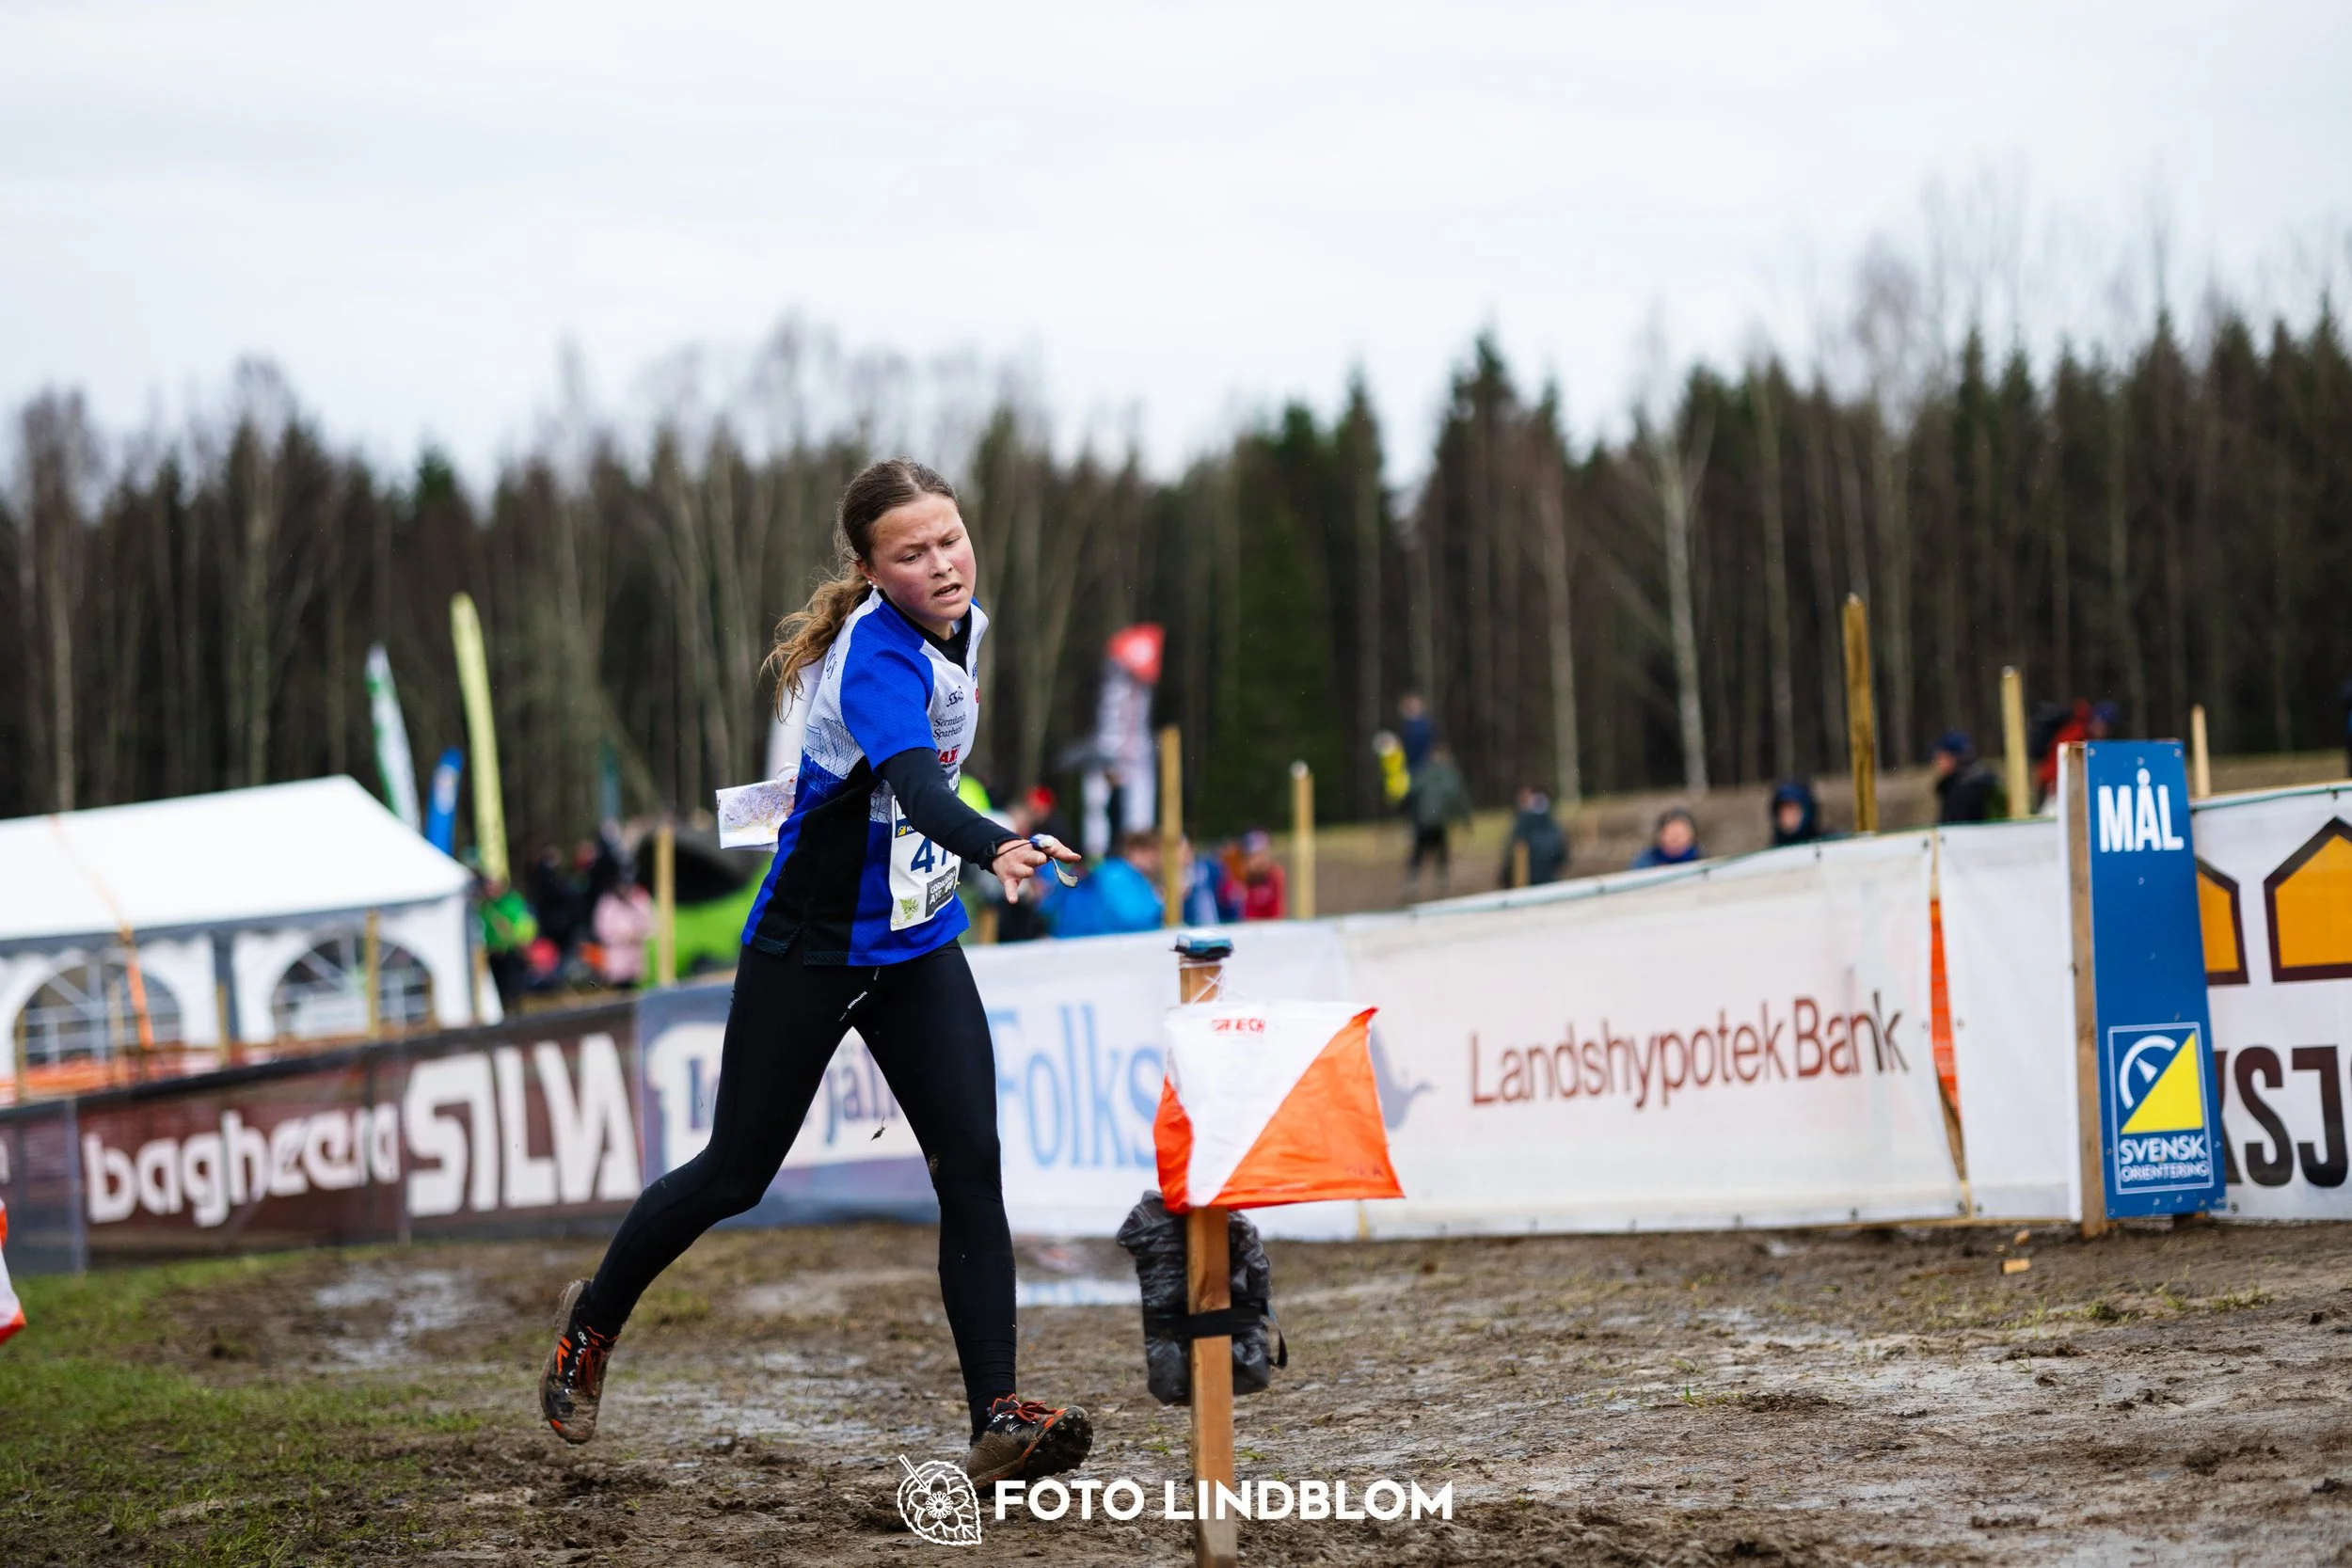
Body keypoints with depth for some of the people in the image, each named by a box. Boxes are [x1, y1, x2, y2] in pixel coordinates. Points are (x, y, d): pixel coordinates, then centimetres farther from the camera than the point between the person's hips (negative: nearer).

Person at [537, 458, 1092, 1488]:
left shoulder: (960, 628, 0)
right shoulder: (877, 658, -27)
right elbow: (914, 783, -47)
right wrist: (997, 848, -64)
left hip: (919, 947, 6)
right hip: (810, 949, -6)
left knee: (972, 1167, -10)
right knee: (735, 1175, 7)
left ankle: (998, 1422, -14)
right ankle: (594, 1319, 34)